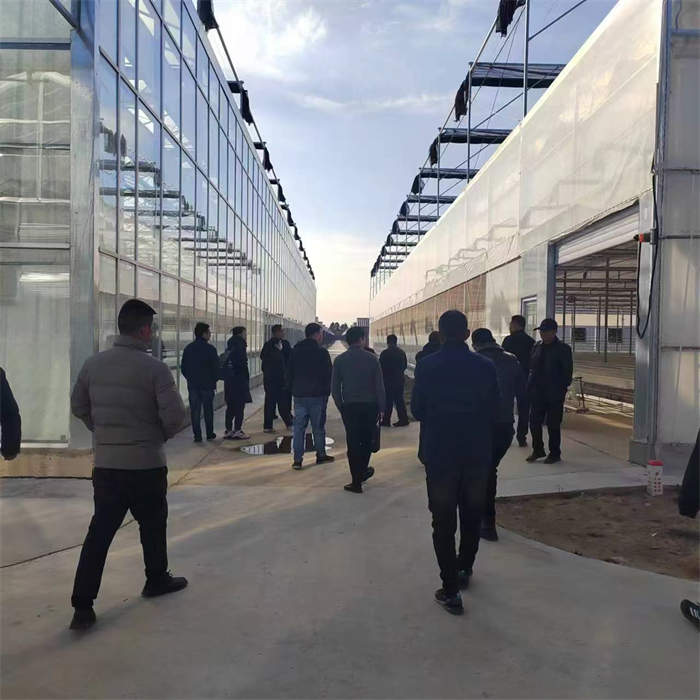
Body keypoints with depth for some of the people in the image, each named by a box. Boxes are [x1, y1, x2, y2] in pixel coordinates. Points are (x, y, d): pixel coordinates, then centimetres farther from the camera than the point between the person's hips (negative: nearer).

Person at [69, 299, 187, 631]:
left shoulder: (93, 363, 1)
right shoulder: (154, 368, -15)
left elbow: (78, 406, 10)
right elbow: (175, 415, -19)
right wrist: (162, 435, 2)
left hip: (105, 464, 4)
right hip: (146, 464, -4)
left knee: (99, 531, 9)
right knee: (152, 524, 17)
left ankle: (83, 605, 8)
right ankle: (157, 579, 35)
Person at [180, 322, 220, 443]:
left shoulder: (188, 348, 3)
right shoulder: (210, 349, -10)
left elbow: (183, 367, 7)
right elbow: (216, 368, -8)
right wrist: (214, 380, 7)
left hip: (192, 385, 3)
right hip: (207, 384, -3)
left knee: (195, 410, 5)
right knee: (208, 410, 10)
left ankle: (197, 435, 4)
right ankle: (210, 434, 17)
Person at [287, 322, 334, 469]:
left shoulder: (295, 351, 7)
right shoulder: (321, 352, -8)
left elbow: (289, 373, 11)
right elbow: (329, 374, -6)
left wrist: (291, 389, 18)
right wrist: (327, 391, 5)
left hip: (299, 395, 4)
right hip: (317, 395, -4)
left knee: (299, 427, 4)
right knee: (318, 427, 9)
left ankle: (297, 459, 0)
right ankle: (321, 455, 20)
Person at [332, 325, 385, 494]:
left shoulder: (339, 360, -1)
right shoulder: (371, 358, -4)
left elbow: (335, 388, 1)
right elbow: (380, 386, -5)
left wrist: (341, 407, 11)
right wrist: (382, 408, 2)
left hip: (349, 407, 0)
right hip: (370, 406, 0)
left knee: (353, 443, 5)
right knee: (367, 440, 20)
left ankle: (356, 482, 9)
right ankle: (362, 471, 30)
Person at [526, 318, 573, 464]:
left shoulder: (563, 348, -7)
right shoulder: (537, 346, 9)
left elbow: (568, 371, -6)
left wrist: (562, 389, -11)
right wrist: (530, 385, 5)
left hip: (554, 394, -5)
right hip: (537, 392, 5)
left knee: (553, 425, 3)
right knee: (534, 422, 7)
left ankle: (555, 454, 17)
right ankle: (538, 450, 23)